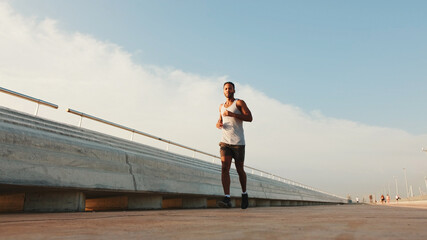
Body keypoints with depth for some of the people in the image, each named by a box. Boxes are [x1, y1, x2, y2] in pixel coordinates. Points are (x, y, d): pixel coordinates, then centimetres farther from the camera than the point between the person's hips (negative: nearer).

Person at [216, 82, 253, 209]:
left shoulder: (239, 103, 2)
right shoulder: (221, 106, 18)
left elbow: (249, 118, -9)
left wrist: (232, 114, -17)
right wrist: (218, 123, 9)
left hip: (238, 142, -3)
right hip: (225, 142, 4)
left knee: (240, 170, 6)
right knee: (224, 169, -13)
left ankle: (244, 194, 29)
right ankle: (227, 199, -18)